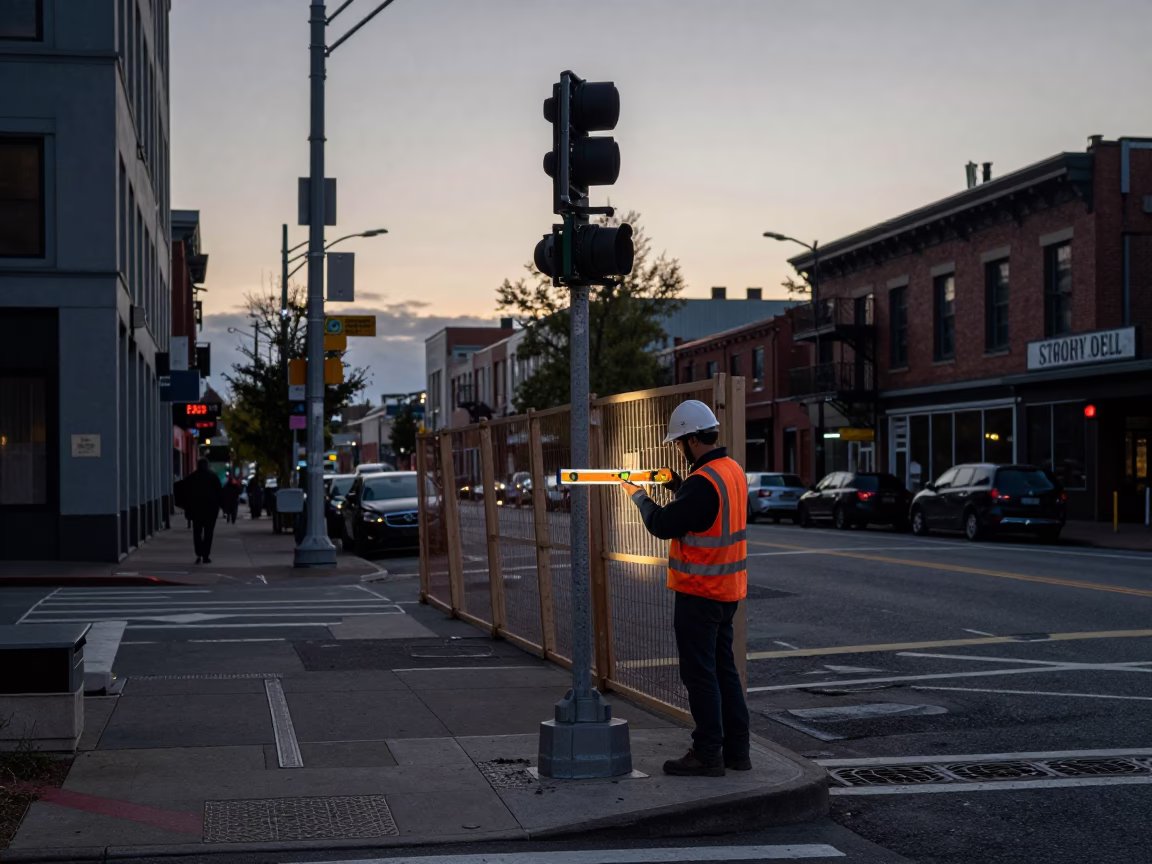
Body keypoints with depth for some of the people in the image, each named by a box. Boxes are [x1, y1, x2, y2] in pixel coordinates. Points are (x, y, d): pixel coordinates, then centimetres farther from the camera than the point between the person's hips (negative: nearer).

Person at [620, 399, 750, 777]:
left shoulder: (703, 482, -22)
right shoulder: (734, 471, 7)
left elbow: (663, 526, -18)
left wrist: (638, 495, -2)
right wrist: (678, 487, 11)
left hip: (698, 593, -9)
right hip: (727, 590, 9)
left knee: (700, 674, -1)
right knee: (724, 668, 15)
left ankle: (708, 755, 4)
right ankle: (736, 750, 20)